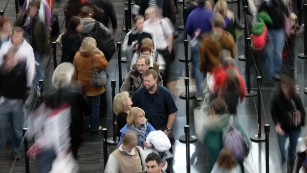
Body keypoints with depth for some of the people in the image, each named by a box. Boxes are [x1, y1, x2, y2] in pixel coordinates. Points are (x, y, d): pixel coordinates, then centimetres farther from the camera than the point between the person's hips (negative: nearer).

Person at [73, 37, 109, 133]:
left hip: (82, 86, 4)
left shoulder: (77, 56, -11)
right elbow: (105, 65, -9)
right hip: (94, 88, -4)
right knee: (94, 107, 9)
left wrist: (74, 82, 10)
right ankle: (94, 127, 17)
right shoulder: (96, 57, -24)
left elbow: (75, 71, -2)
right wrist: (101, 54, -8)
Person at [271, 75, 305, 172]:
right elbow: (273, 112, -7)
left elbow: (303, 111, -3)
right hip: (282, 128, -2)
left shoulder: (296, 97, -12)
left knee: (292, 150, 15)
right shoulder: (277, 98, -15)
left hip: (295, 128, 2)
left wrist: (299, 114, -27)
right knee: (281, 150, -8)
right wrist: (277, 124, -21)